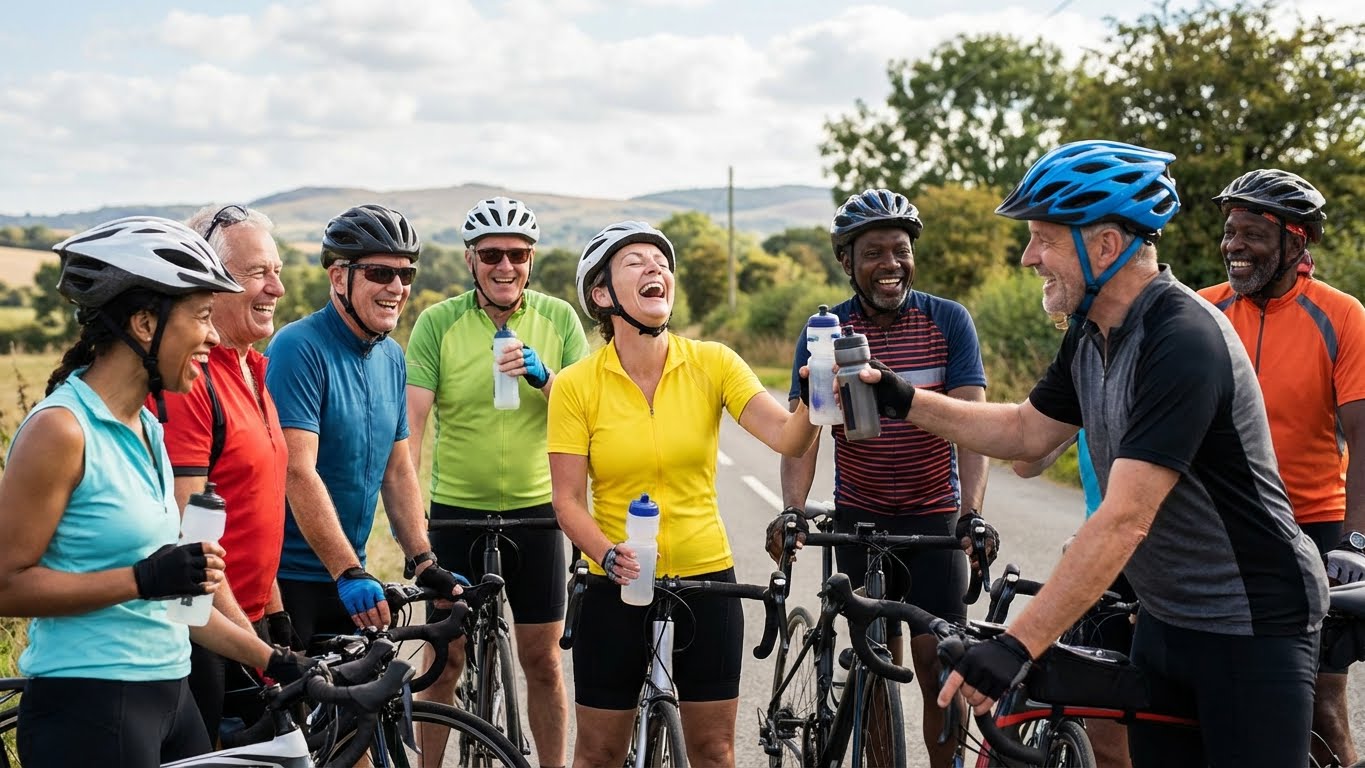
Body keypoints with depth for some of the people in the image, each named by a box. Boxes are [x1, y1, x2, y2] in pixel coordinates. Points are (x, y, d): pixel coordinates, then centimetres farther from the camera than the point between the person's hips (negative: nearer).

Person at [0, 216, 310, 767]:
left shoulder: (147, 429, 11)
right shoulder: (61, 428, -14)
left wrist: (272, 660, 14)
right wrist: (143, 579, -22)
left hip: (167, 695, 8)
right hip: (90, 706, -8)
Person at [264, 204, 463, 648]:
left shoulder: (392, 358, 9)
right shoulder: (300, 348, -15)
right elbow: (299, 472, -22)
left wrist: (424, 563, 4)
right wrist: (348, 572, -27)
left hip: (349, 578, 7)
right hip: (288, 578, -7)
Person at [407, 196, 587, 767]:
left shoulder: (558, 318, -1)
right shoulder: (437, 322, -6)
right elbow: (411, 422, -9)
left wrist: (543, 377, -21)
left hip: (534, 511, 1)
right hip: (456, 512, -1)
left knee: (542, 660, 8)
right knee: (446, 660, 7)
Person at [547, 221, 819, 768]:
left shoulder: (712, 364, -5)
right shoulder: (575, 384, -8)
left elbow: (785, 437, -17)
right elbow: (568, 500, -8)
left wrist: (812, 400, -37)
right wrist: (610, 555, -25)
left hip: (706, 579, 1)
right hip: (617, 587, -1)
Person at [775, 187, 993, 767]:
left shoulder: (949, 321, -6)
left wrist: (972, 512, -27)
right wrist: (793, 509, -29)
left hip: (935, 515, -1)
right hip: (860, 517, 1)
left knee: (937, 662, -4)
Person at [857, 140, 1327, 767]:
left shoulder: (1183, 342, -26)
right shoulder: (1091, 336, 2)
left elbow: (1124, 521, -31)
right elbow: (1028, 432, 15)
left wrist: (1017, 646, -32)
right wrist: (903, 400, 3)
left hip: (1252, 627, -8)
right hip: (1166, 618, 9)